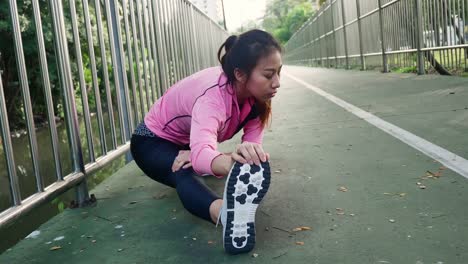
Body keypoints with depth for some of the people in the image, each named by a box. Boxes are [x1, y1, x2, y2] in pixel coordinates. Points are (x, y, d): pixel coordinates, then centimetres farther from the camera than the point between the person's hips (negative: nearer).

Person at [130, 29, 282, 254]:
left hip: (188, 142, 9)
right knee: (184, 174, -38)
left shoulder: (254, 91, -18)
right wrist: (233, 162, -78)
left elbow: (253, 140, -20)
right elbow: (200, 152, -57)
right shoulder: (214, 95, -39)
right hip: (153, 142, -9)